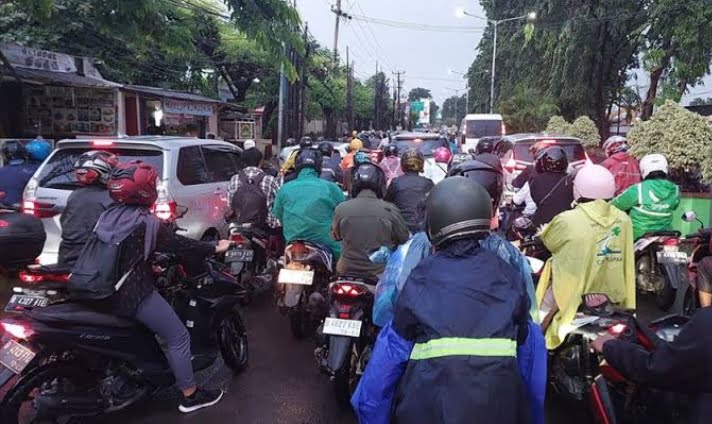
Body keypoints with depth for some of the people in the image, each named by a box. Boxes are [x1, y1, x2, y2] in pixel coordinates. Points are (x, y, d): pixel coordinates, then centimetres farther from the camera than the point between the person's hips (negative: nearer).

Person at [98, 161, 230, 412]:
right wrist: (215, 249, -2)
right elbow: (179, 245, -12)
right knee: (178, 337, 3)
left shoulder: (107, 216, 7)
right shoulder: (146, 222, -17)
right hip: (132, 295, -9)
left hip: (105, 292, 9)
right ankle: (190, 395, 10)